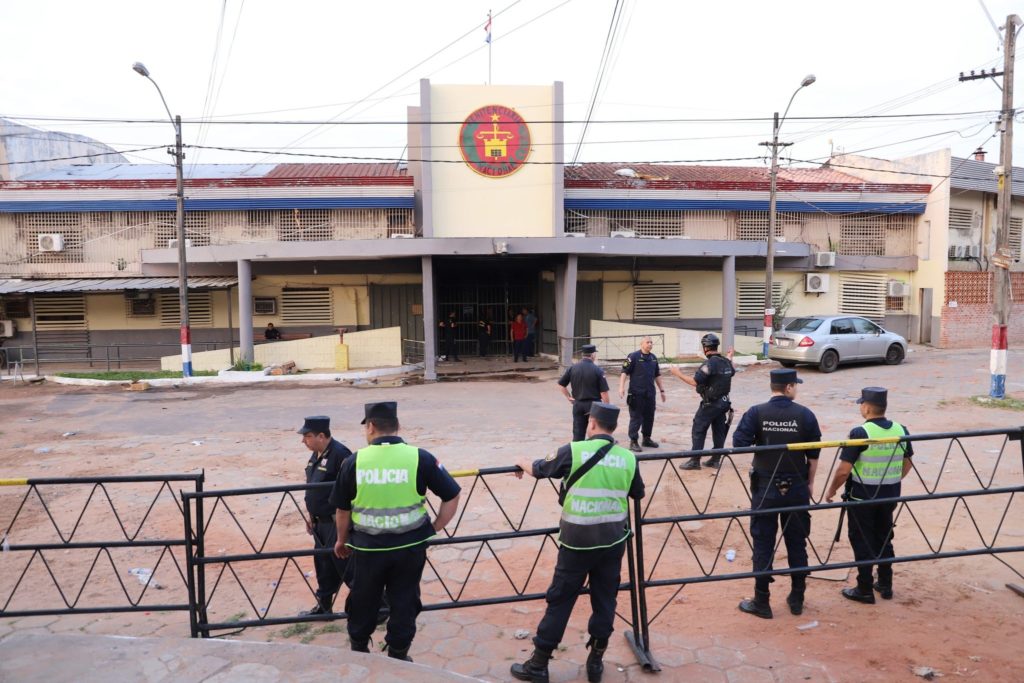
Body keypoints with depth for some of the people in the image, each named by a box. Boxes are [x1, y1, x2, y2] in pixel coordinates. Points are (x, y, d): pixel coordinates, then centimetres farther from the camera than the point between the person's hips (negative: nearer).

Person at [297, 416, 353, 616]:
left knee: (344, 566, -3)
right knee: (323, 565, 18)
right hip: (321, 523, 9)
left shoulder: (340, 454, -21)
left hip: (337, 523, -9)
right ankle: (324, 606, 32)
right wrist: (311, 517, 20)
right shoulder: (316, 455, 9)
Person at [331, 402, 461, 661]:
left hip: (368, 547, 1)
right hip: (410, 546, -1)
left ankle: (358, 652, 42)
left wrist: (342, 540, 20)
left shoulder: (353, 461, -8)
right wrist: (433, 530, 5)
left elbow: (342, 509, 3)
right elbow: (452, 497, -7)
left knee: (362, 601, 22)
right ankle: (398, 657, 28)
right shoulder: (420, 458, -11)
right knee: (404, 602, 17)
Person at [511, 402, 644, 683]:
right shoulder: (628, 458, -2)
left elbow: (539, 470, 5)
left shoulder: (574, 450, -11)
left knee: (559, 600, 7)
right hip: (613, 541, 3)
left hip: (577, 541, -3)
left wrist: (523, 464, 27)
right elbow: (639, 494, 15)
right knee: (605, 600, 16)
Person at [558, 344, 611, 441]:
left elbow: (561, 384, 4)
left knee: (578, 433, 10)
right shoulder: (598, 371, -13)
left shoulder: (572, 368, -2)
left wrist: (568, 397, 13)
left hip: (578, 404, 3)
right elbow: (604, 392, -13)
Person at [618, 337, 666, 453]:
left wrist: (662, 390, 21)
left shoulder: (653, 358, 13)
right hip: (636, 394, -6)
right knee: (636, 418, -3)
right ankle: (633, 442, 3)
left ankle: (647, 439, 26)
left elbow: (657, 375, 22)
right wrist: (621, 387, -22)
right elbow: (624, 372, -12)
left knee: (649, 417, 12)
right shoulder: (633, 356, -7)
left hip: (650, 394, 6)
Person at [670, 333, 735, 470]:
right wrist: (730, 358, 41)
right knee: (719, 431, 12)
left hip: (710, 404, -8)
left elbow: (694, 382, -24)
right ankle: (716, 459, 18)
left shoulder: (710, 364, -20)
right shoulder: (725, 361, 5)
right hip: (724, 402, 8)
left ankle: (695, 460, -1)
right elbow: (732, 372, 28)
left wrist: (678, 374, -15)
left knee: (698, 431, -1)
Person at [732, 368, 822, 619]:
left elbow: (739, 443, -17)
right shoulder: (805, 414, -6)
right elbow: (814, 455, -1)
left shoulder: (756, 413, -10)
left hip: (765, 488, -1)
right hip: (796, 488, 2)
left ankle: (761, 603, 13)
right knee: (797, 544, 15)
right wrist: (809, 482, 12)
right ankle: (797, 599, 26)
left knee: (763, 545, 6)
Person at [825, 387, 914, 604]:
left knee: (862, 542, 7)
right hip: (890, 495, 6)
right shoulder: (900, 430, -2)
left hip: (862, 496, -6)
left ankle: (865, 590, 15)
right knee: (884, 539, 20)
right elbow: (907, 464, 10)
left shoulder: (860, 433, -20)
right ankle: (885, 585, 31)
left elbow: (844, 470, -19)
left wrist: (831, 490, -4)